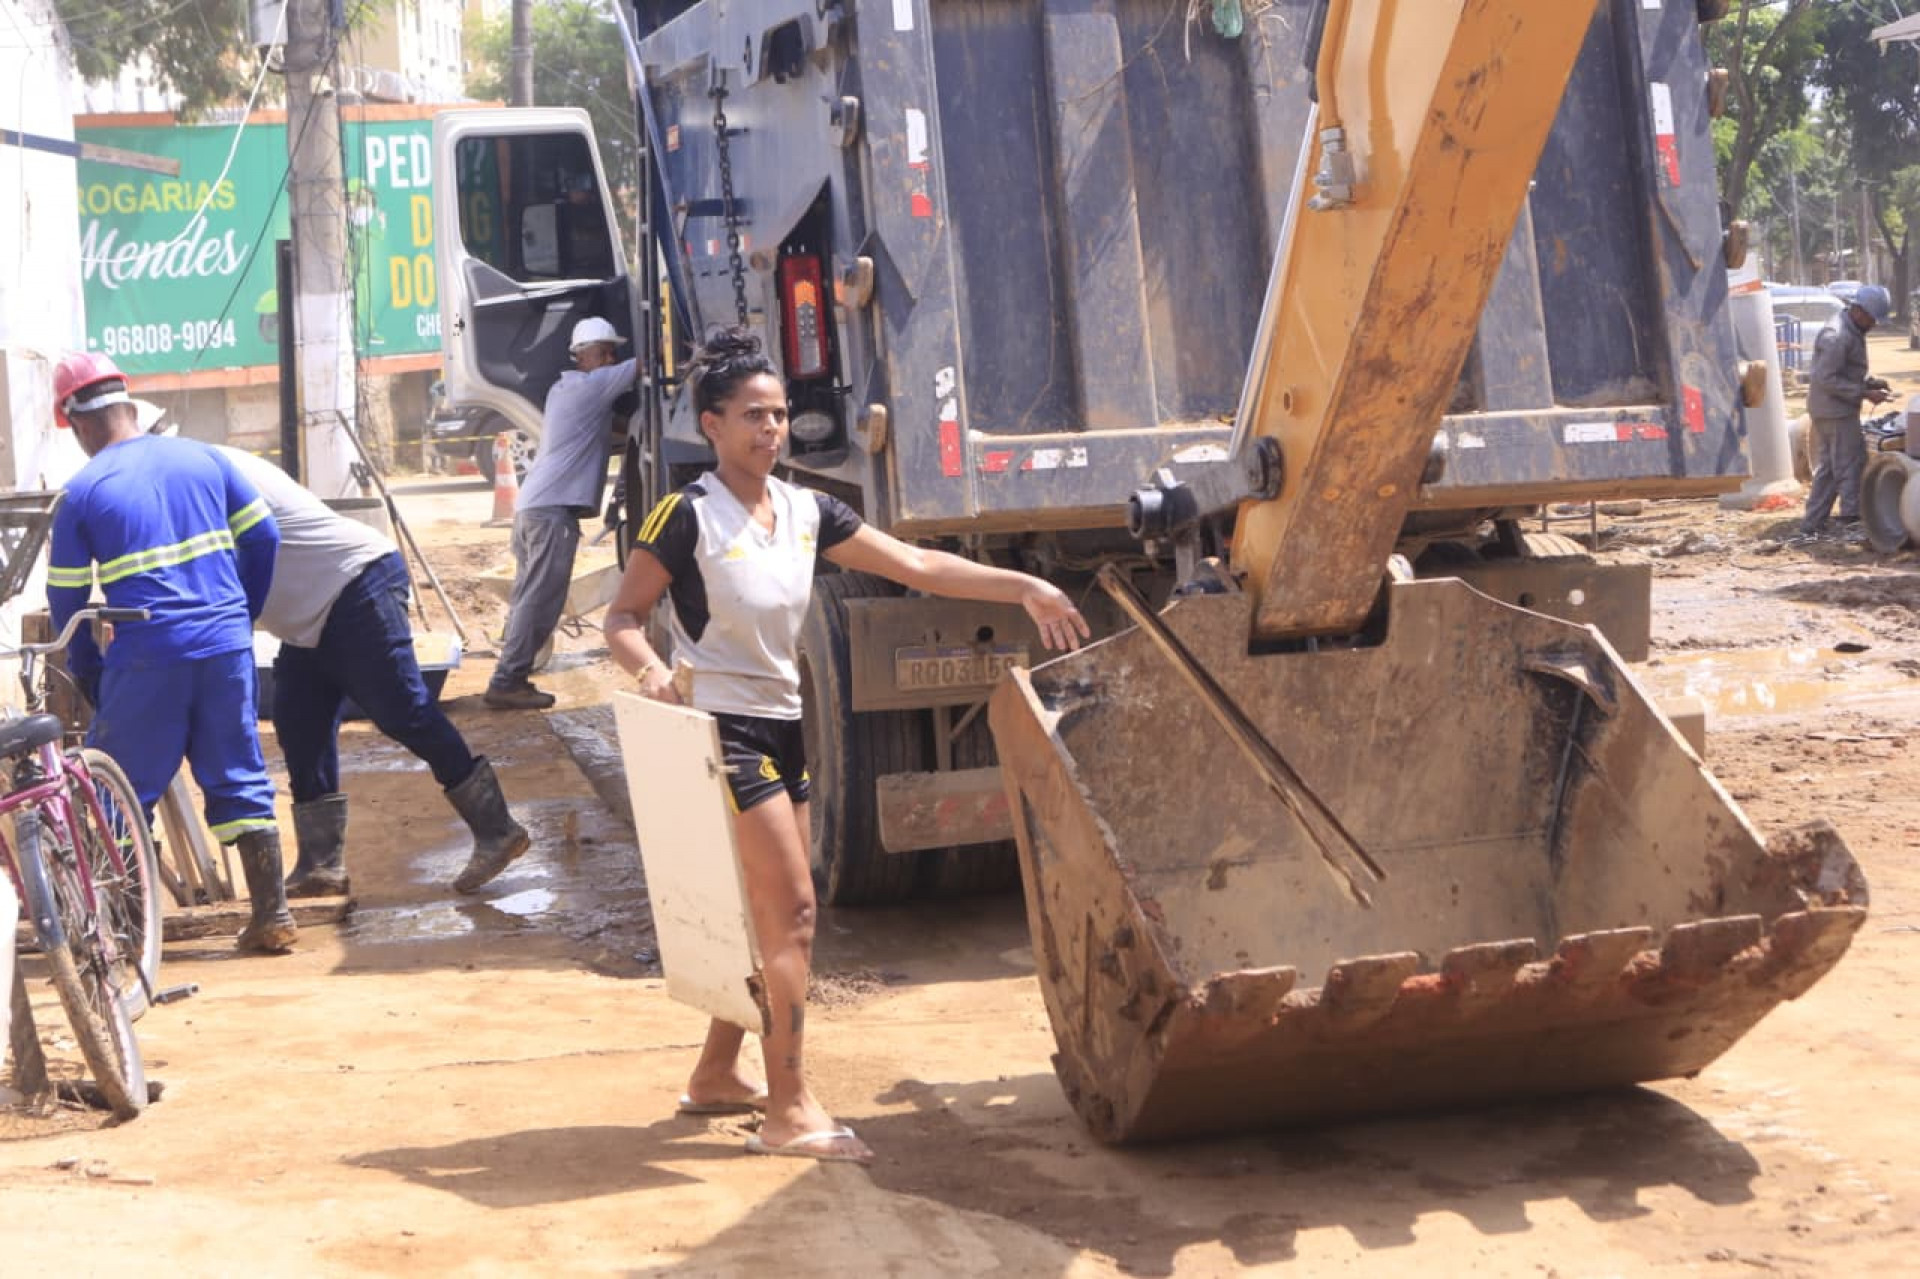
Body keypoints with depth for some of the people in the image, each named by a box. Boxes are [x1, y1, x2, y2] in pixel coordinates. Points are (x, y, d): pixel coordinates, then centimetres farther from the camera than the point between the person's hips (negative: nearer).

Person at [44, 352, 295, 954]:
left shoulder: (82, 492, -2)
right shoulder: (201, 457, 7)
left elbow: (66, 599, 2)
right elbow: (263, 538, 9)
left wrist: (88, 676, 15)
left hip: (146, 660, -4)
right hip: (227, 650, 4)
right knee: (240, 780, 12)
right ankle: (271, 915, 11)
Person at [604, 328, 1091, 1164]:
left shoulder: (805, 512, 7)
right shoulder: (688, 517, -12)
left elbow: (915, 567, 8)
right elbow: (623, 616, -8)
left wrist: (1022, 587, 3)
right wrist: (648, 667, -30)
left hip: (783, 728, 8)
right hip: (727, 731, -8)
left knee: (768, 915, 13)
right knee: (791, 912, -10)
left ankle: (716, 1074, 28)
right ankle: (788, 1111, -6)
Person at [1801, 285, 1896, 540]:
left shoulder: (1852, 331, 14)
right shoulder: (1837, 336, -20)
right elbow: (1827, 379, -23)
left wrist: (1873, 384, 8)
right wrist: (1864, 394, -22)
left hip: (1831, 410, 10)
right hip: (1835, 410, -10)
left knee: (1828, 467, 12)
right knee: (1852, 461, -5)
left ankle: (1812, 525, 14)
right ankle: (1852, 517, -2)